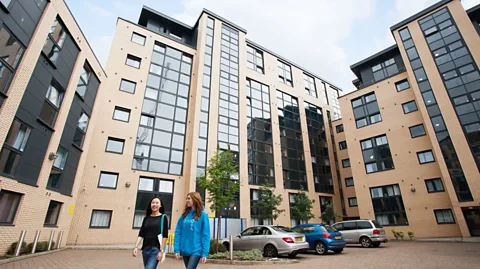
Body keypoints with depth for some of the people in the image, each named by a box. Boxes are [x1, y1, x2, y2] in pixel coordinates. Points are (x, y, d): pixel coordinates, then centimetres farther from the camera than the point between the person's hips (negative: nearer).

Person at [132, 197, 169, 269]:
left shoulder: (163, 218, -1)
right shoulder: (146, 218, 10)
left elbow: (165, 236, -5)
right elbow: (141, 234, 7)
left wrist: (161, 250, -10)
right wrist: (136, 247, -6)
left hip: (156, 249, -5)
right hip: (145, 249, 5)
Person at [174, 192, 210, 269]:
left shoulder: (203, 215, -8)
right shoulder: (184, 215, 5)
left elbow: (205, 235, -9)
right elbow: (178, 233, 5)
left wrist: (205, 253, -12)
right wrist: (177, 249, -2)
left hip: (196, 250, -5)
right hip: (185, 250, 5)